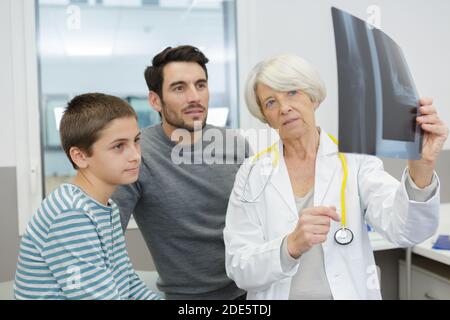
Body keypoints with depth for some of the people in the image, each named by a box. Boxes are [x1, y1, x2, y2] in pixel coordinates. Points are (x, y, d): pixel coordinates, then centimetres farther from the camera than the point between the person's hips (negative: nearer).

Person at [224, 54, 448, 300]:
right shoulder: (252, 174, -7)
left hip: (350, 293, 0)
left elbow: (404, 228, -25)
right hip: (276, 293, 0)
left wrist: (421, 167, -42)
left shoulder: (354, 161, -10)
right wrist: (291, 245, -31)